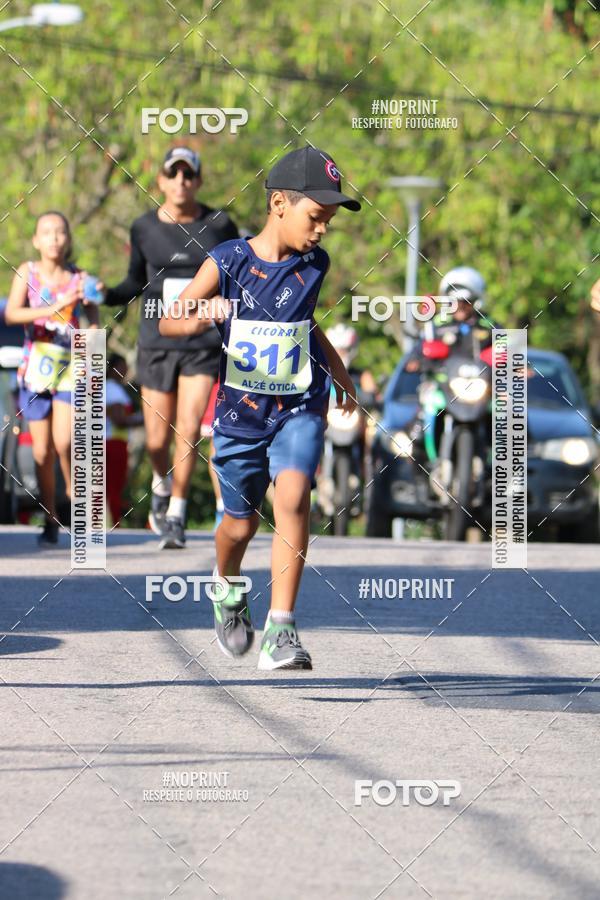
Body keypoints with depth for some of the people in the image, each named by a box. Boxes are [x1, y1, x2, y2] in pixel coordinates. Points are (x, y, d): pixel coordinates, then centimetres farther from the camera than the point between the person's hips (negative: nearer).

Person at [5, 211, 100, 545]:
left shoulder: (79, 278, -1)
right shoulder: (27, 272, 1)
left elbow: (95, 323, 3)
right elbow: (12, 314, -13)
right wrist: (53, 308, -23)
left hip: (71, 368, -1)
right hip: (35, 368, 1)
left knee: (64, 442, -20)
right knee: (42, 452, 3)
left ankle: (74, 486, 6)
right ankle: (51, 521, 14)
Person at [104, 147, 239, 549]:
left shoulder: (219, 225, -2)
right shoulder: (144, 228, 1)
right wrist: (102, 296, -4)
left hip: (203, 344, -2)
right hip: (157, 344, 2)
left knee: (189, 430, -13)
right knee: (157, 441, 4)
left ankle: (177, 515, 1)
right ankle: (162, 483, 38)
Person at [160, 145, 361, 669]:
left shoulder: (313, 266, 0)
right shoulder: (229, 262, -10)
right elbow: (168, 321, -11)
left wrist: (342, 378, 24)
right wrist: (199, 320, -32)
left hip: (299, 409, 1)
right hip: (240, 411, -1)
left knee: (293, 496, -22)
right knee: (241, 523, 12)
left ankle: (281, 631, -21)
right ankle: (227, 591, 47)